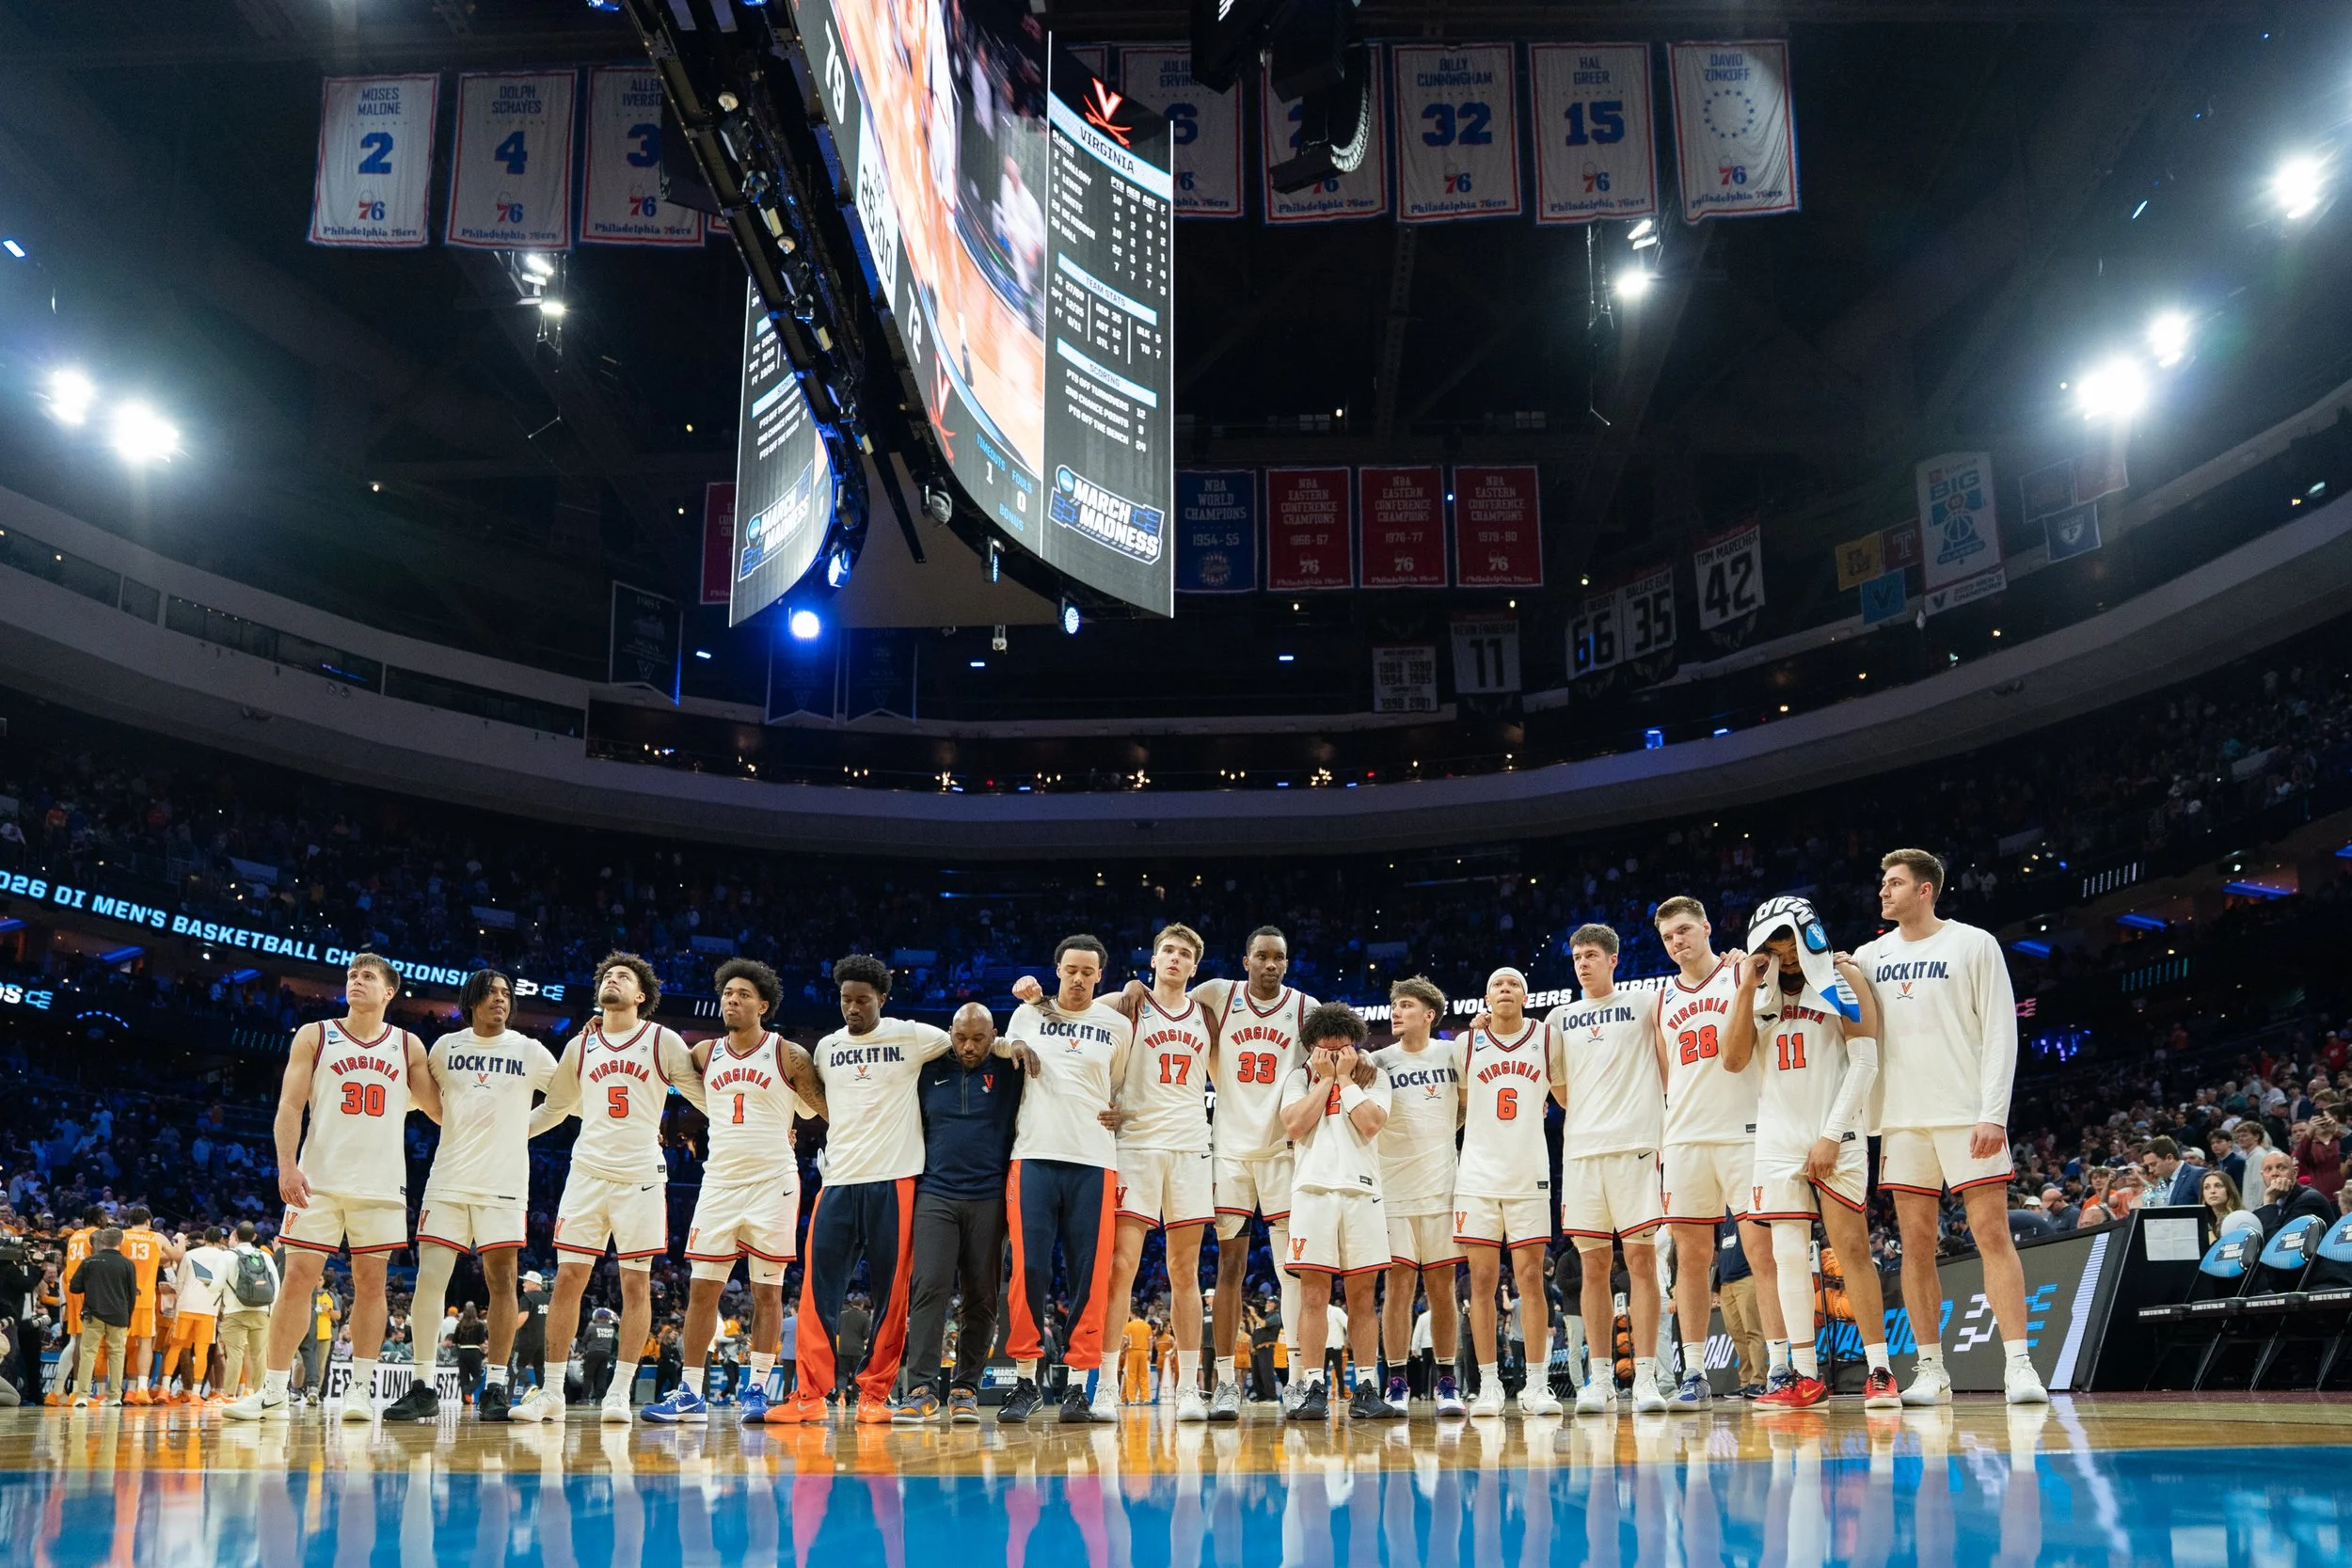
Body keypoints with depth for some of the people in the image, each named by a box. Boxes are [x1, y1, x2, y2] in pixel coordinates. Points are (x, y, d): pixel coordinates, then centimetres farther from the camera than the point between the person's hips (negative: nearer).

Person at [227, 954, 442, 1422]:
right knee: (298, 1277, -4)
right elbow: (290, 1107, 0)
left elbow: (440, 1110, 15)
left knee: (370, 1281, 2)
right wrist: (287, 1166, -12)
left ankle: (361, 1388, 8)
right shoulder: (314, 1036, 7)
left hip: (380, 1181, 1)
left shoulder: (408, 1046, 10)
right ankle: (272, 1391, 2)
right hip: (319, 1177, -1)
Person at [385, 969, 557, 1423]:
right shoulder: (445, 1046, 7)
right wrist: (465, 1126, 8)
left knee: (501, 1279, -1)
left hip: (504, 1181, -1)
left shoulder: (529, 1051, 4)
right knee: (429, 1277, -5)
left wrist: (525, 1128, 1)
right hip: (449, 1179, 1)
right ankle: (423, 1388, 1)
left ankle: (495, 1387, 5)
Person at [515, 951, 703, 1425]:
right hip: (587, 1172, 3)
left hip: (641, 1175, -3)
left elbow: (704, 1098, 4)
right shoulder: (580, 1047, 12)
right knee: (568, 1279, 0)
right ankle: (551, 1392, 6)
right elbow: (555, 1106, 24)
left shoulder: (663, 1041, 2)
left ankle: (619, 1393, 6)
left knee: (636, 1283, -1)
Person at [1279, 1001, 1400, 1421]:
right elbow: (1294, 1125, -4)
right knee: (1314, 1296, -4)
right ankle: (1314, 1390, -2)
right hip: (1313, 1189, 0)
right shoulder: (1300, 1078, 12)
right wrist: (1323, 1079, -2)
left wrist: (1344, 1078, -2)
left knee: (1363, 1296, 3)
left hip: (1361, 1190, 1)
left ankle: (1366, 1392, 6)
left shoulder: (1373, 1077, 12)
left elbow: (1371, 1123, -6)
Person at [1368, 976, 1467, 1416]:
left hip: (1441, 1186, 1)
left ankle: (1446, 1383, 11)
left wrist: (1449, 1129, 5)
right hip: (1394, 1186, -1)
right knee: (1399, 1283, -3)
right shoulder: (1378, 1061, 3)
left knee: (1441, 1286, 4)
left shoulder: (1452, 1053, 5)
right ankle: (1397, 1383, 3)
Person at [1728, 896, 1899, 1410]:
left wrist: (1832, 1135, -12)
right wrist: (1746, 989, -4)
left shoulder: (1844, 978, -1)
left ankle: (1879, 1372, -1)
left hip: (1835, 1137, -4)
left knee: (1852, 1248, -7)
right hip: (1778, 1139, 4)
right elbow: (1734, 1060, 3)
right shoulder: (1761, 991, 13)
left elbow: (1865, 1063, -7)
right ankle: (1806, 1378, 6)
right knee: (1789, 1255, 2)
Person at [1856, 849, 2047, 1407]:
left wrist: (1994, 1114, -13)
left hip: (1967, 1115, -4)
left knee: (1992, 1235, -8)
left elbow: (2000, 1031, -5)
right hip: (1901, 1119, 4)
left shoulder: (1974, 944, 1)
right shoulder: (1870, 957, 13)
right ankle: (1931, 1372, 9)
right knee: (1916, 1245, 4)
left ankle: (2018, 1366, -6)